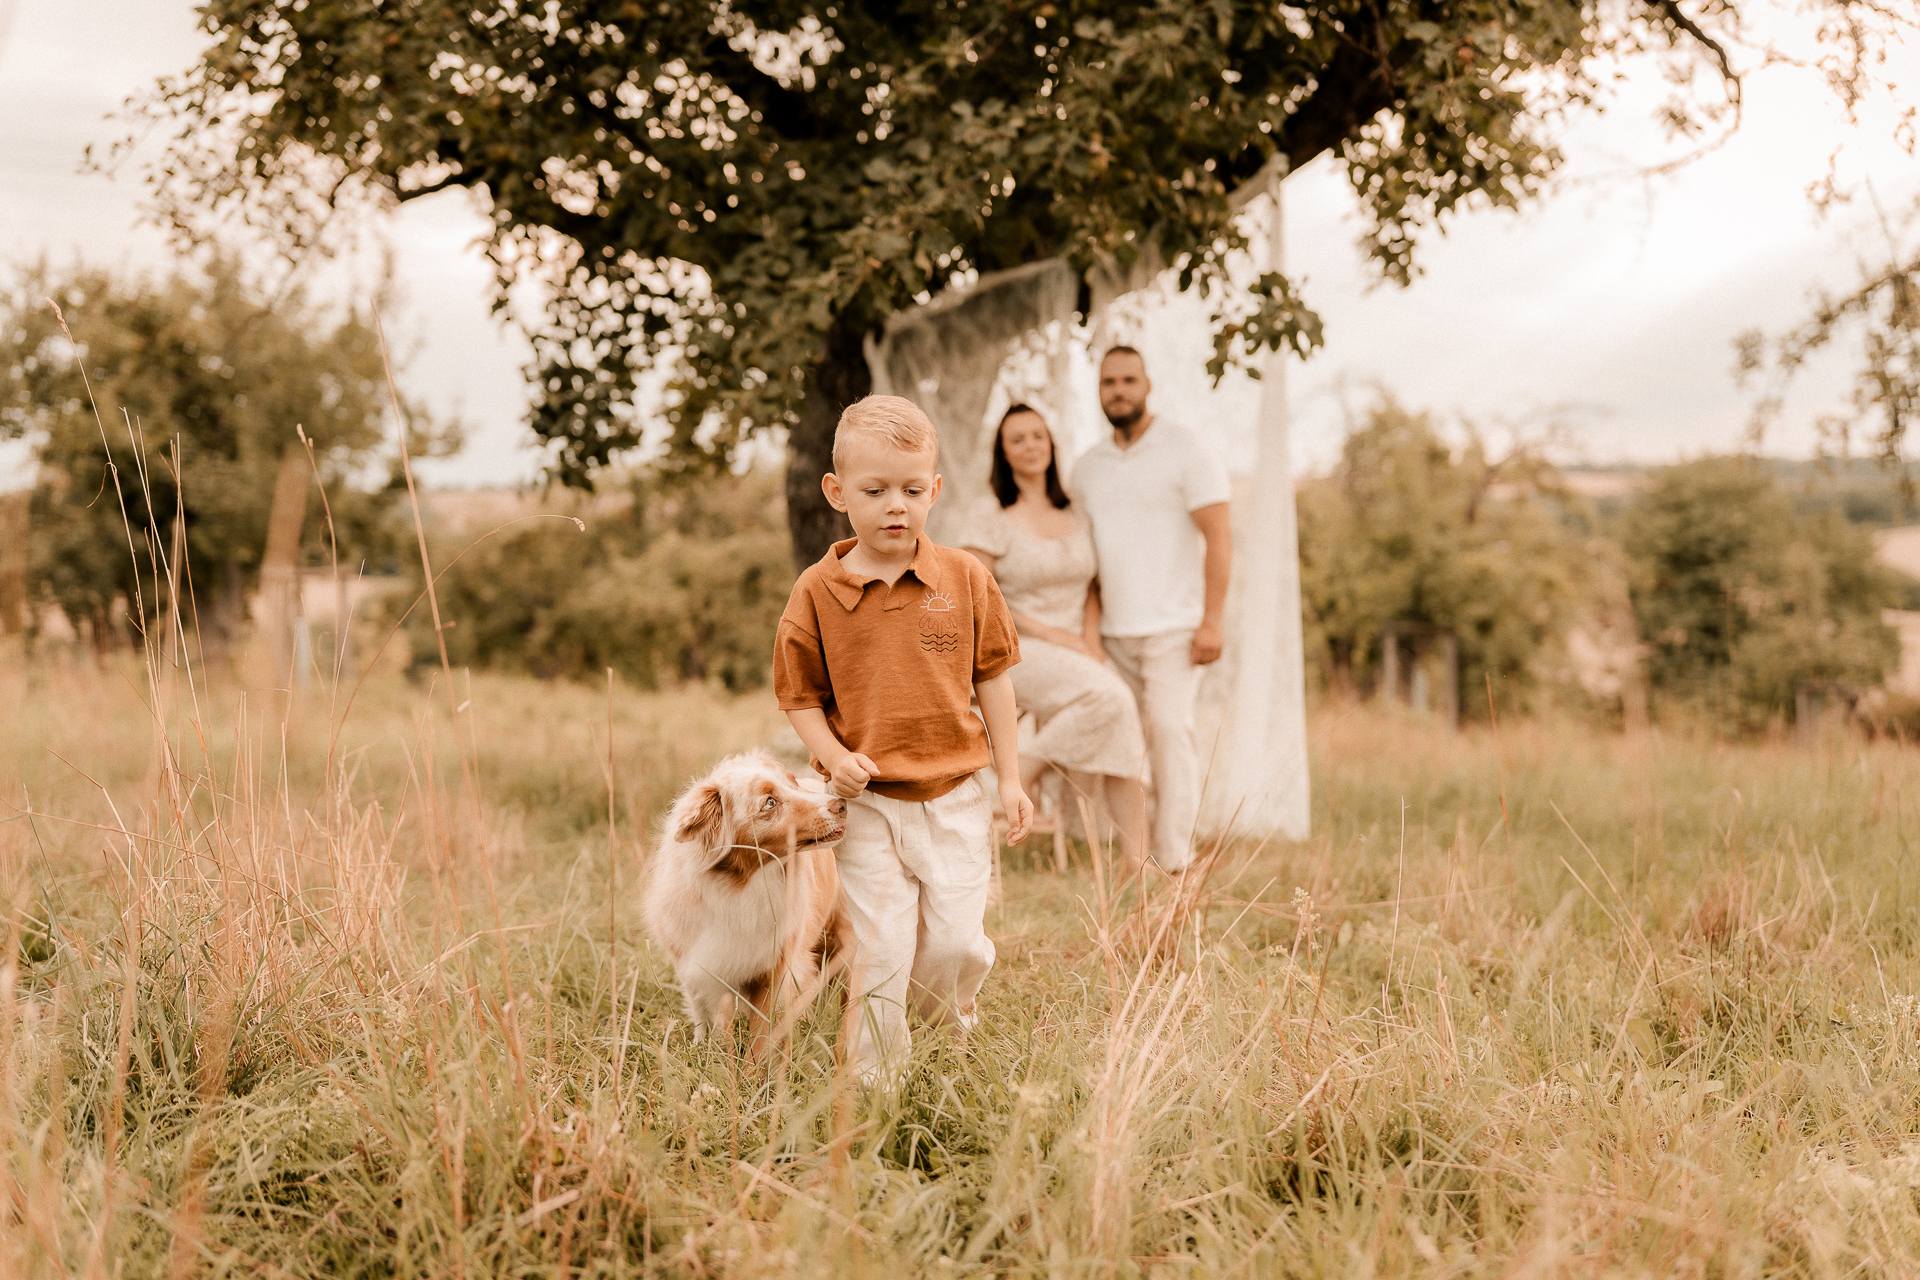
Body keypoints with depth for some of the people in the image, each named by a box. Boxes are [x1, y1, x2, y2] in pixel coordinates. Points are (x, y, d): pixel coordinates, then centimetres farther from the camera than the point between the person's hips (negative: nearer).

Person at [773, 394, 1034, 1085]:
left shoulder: (965, 578, -2)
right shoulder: (817, 592, -5)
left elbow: (992, 677, 7)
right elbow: (800, 694, 3)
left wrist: (1010, 778, 7)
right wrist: (833, 756, -15)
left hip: (955, 798, 1)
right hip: (867, 803, -1)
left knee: (955, 944, 2)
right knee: (881, 954, -2)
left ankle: (954, 1017, 34)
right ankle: (877, 1084, 14)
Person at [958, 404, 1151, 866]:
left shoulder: (1072, 512, 12)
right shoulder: (989, 514, -5)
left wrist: (1090, 637, -3)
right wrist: (1052, 634, -14)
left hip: (1077, 653, 5)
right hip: (1014, 652, -5)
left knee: (1125, 735, -19)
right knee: (1109, 697, -31)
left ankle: (1137, 862, -20)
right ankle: (1023, 771, -14)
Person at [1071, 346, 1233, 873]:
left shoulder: (1187, 451, -3)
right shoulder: (1088, 468, 13)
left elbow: (1219, 537, -8)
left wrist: (1212, 621, -15)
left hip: (1174, 626, -5)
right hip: (1113, 629, 5)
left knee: (1169, 727, -14)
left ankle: (1173, 859, -15)